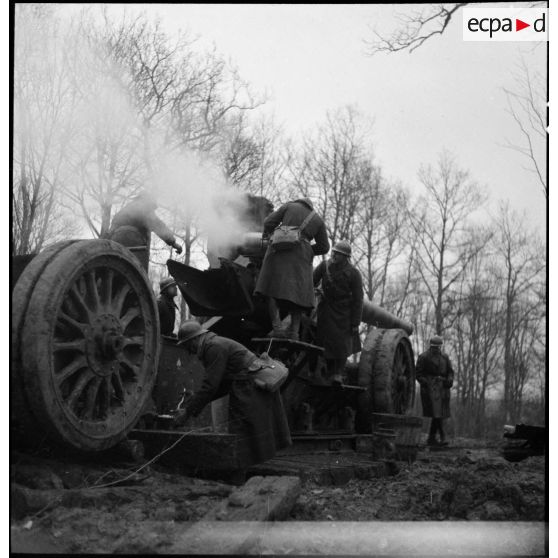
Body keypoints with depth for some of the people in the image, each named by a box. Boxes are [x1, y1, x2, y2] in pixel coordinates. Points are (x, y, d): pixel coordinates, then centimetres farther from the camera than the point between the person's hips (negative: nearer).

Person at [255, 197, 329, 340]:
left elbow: (269, 222, 8)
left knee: (272, 290, -3)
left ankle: (277, 326, -18)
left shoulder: (289, 206, 17)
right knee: (297, 293, 7)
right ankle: (294, 330, -4)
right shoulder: (318, 220, 22)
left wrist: (267, 235, 27)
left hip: (281, 248, -2)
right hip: (301, 256, 2)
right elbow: (324, 247, 18)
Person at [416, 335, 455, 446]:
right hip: (430, 388, -5)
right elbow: (418, 373, -2)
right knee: (436, 413, -15)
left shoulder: (445, 357, 14)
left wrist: (450, 379, -3)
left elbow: (450, 371, 18)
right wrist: (425, 383, -16)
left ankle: (431, 438, 13)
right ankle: (442, 437, -13)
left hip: (442, 388, 5)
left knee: (438, 414, 4)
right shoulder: (423, 357, -1)